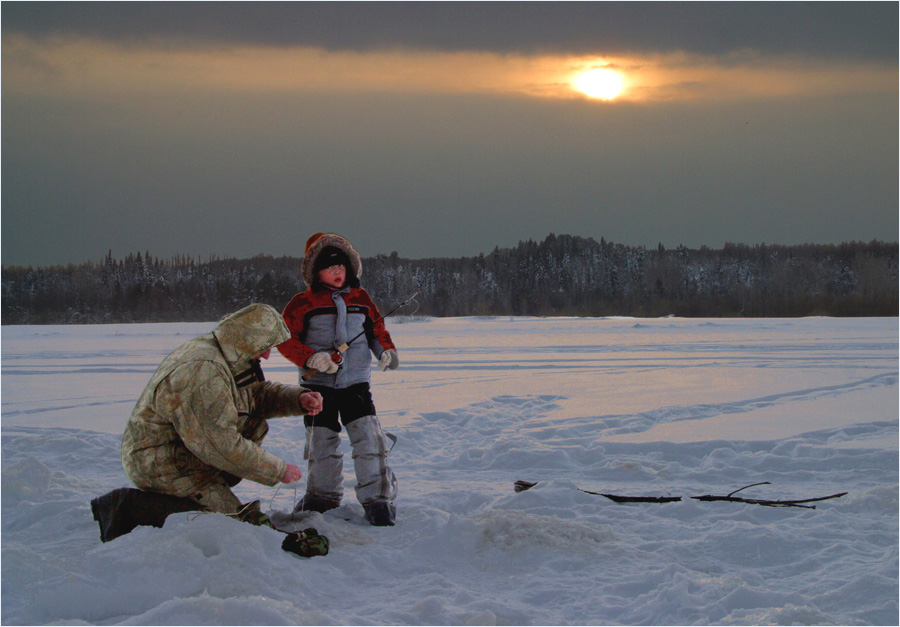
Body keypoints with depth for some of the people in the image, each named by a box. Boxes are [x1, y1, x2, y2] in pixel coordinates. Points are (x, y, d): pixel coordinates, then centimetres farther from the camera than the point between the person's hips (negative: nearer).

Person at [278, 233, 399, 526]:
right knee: (321, 443, 7)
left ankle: (378, 499, -4)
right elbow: (285, 338, -5)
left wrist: (386, 350, -2)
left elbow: (377, 329, 17)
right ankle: (323, 496, 28)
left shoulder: (360, 298, 7)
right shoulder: (303, 303, -3)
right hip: (318, 385, -1)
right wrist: (311, 359, -19)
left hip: (356, 383, 1)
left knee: (369, 438, -11)